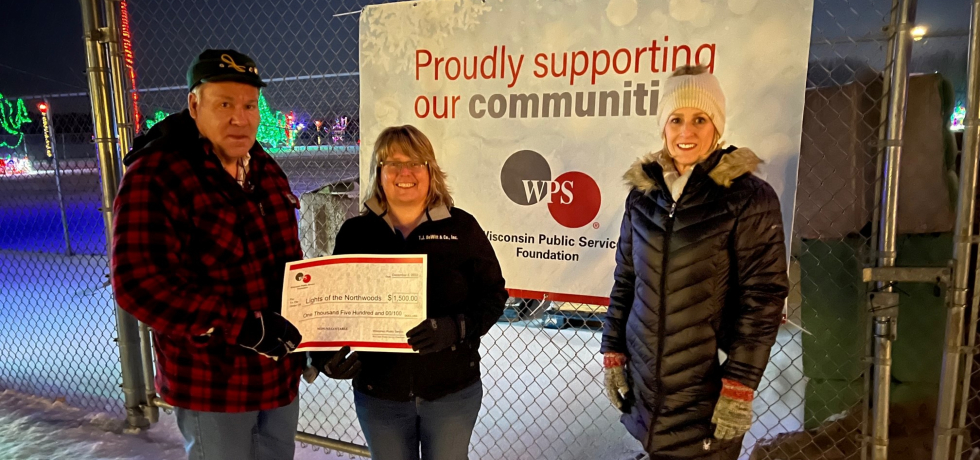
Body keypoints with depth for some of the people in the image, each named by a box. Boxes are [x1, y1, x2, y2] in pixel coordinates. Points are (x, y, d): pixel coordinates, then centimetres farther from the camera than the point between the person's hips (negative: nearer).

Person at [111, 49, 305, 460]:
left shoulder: (265, 169, 6)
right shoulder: (155, 175, -17)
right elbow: (138, 284, -24)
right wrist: (242, 326, -28)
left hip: (280, 372, 7)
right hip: (213, 384, -7)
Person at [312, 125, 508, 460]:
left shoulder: (461, 227, -5)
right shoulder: (356, 232, 0)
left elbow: (493, 294, -4)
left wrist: (455, 328, -22)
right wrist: (324, 354, -16)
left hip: (453, 391, -1)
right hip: (379, 394, 1)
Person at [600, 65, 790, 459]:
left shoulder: (749, 197, -9)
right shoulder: (643, 193, 4)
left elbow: (762, 299, -10)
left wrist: (740, 387, -13)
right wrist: (613, 352, 6)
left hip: (706, 392, -4)